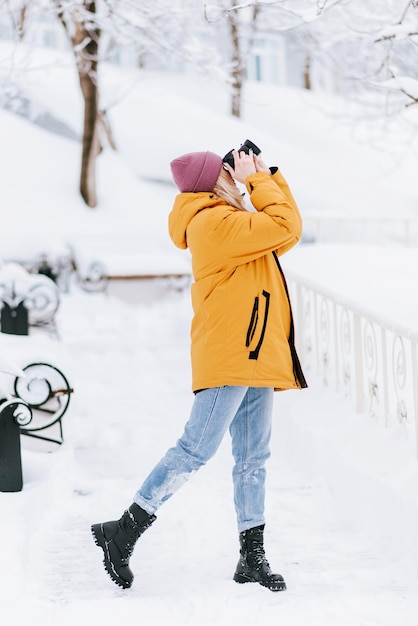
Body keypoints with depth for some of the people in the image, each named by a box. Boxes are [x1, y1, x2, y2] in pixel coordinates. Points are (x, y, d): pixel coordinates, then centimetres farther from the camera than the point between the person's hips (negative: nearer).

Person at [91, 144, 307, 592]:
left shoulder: (228, 223, 20)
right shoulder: (215, 222, -11)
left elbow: (280, 229, 25)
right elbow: (286, 228, -15)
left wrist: (266, 176, 17)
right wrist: (258, 180, -5)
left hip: (253, 358, 10)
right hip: (228, 357, -10)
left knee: (253, 458, 8)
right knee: (196, 449, -12)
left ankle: (252, 556, 11)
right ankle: (124, 532, -6)